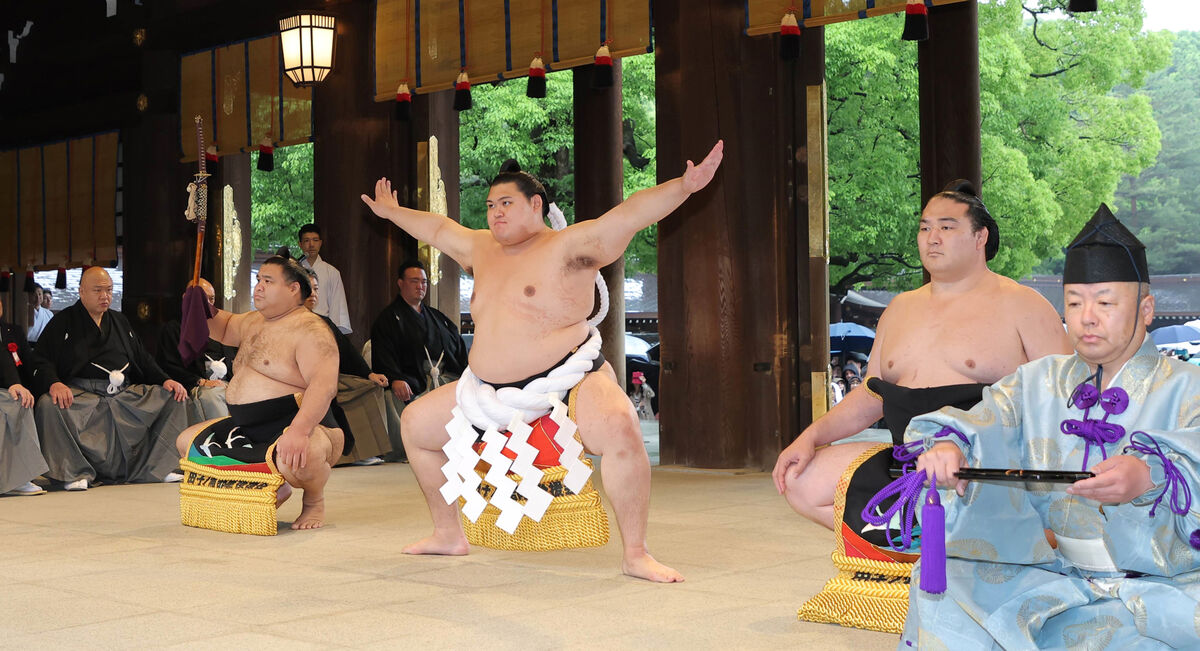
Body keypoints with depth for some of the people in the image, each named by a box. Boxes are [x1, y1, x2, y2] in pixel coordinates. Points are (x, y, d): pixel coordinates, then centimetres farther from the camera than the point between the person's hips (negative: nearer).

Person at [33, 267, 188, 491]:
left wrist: (165, 380, 5)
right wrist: (53, 384, -24)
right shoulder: (63, 322, 9)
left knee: (172, 397, -12)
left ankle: (153, 467, -11)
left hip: (126, 392, 4)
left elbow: (142, 358, 23)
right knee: (49, 405, -35)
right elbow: (42, 361, -2)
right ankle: (75, 473, -24)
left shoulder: (120, 321, 25)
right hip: (81, 392, -4)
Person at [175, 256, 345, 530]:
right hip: (250, 429, 11)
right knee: (187, 441, 12)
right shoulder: (254, 321, 15)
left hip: (300, 424, -10)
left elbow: (324, 385, -30)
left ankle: (314, 500, -3)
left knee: (294, 459, -43)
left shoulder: (310, 330, -16)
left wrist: (299, 430, -45)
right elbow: (224, 329, 37)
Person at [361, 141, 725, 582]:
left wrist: (683, 186, -31)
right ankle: (448, 534, 26)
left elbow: (629, 215, -19)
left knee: (619, 429, -37)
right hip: (491, 389, 7)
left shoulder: (569, 247, -8)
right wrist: (393, 212, 43)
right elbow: (438, 228, 31)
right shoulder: (482, 249, 14)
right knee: (415, 424, 13)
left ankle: (635, 553, -25)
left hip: (569, 378, -7)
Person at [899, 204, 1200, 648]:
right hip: (1061, 573, 4)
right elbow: (980, 423, -4)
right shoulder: (1039, 382, 12)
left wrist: (1150, 477, -45)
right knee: (938, 579, -15)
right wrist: (945, 445, -29)